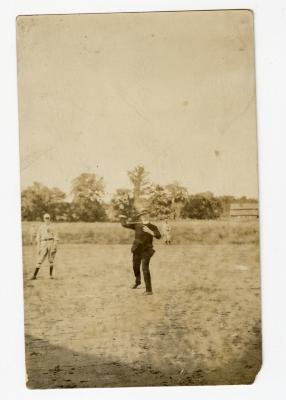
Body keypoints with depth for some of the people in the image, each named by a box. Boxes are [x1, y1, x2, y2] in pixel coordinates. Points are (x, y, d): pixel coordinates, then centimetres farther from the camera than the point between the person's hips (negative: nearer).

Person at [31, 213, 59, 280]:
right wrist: (38, 248, 2)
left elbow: (56, 237, 1)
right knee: (40, 259, -5)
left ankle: (51, 275, 13)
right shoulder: (41, 227, 8)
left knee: (51, 260, 3)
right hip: (44, 244, 1)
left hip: (51, 243, 0)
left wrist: (55, 246, -9)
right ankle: (34, 275, -5)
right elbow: (38, 238, 9)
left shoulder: (52, 227, 5)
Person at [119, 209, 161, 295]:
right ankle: (137, 281, 54)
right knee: (136, 267, 23)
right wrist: (123, 218, 19)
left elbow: (158, 236, -18)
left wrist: (149, 231, -30)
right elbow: (125, 224, 2)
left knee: (145, 269, -17)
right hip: (137, 250, 4)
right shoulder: (136, 225, 1)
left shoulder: (153, 227, -5)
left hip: (146, 251, -4)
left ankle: (149, 290, -13)